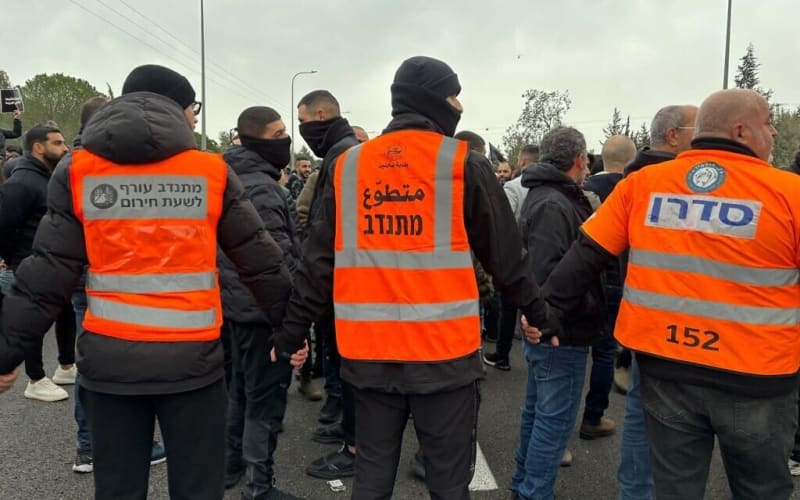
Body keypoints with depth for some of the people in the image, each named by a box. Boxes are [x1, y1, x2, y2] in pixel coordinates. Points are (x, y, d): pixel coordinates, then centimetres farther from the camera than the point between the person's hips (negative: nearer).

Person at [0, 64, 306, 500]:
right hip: (191, 359, -1)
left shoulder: (77, 171, 0)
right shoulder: (211, 171, -3)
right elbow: (258, 258, 1)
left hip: (109, 359, 2)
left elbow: (48, 272, -2)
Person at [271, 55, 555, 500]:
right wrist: (537, 310, 14)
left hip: (369, 352, 4)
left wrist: (295, 327, 12)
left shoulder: (348, 166, 6)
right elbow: (504, 252, 2)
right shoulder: (462, 163, -4)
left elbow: (320, 258, 6)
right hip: (444, 350, -3)